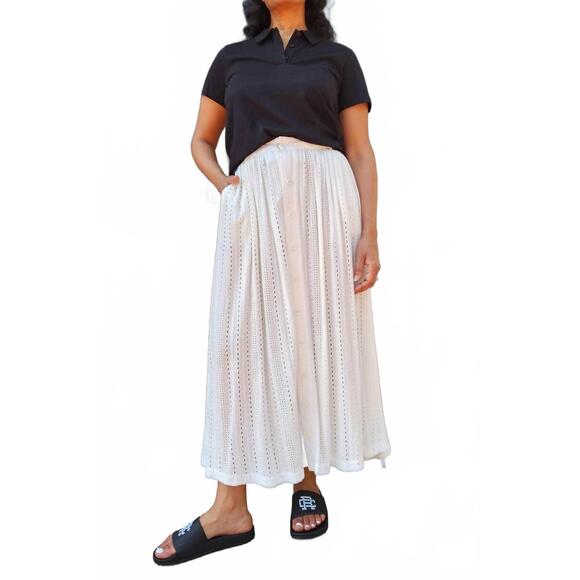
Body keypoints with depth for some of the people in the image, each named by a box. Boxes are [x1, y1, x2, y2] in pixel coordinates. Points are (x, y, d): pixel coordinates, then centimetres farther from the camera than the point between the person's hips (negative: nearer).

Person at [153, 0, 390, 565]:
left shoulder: (338, 57, 14)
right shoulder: (232, 57, 20)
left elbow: (361, 152, 6)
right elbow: (201, 142, 21)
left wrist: (369, 233, -7)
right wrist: (226, 186, -1)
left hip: (324, 198, -1)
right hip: (254, 204, 1)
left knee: (320, 335, 1)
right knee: (242, 339, -4)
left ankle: (307, 480, 17)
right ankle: (230, 507, 2)